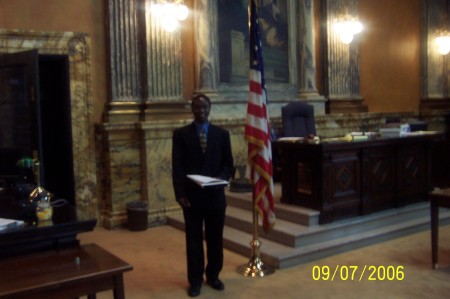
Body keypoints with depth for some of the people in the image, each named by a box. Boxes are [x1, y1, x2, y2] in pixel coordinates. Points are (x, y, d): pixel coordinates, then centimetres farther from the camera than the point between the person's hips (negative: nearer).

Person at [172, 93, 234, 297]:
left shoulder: (222, 134, 6)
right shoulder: (180, 134, 1)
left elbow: (228, 164, 6)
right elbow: (177, 167, -3)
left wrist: (221, 178, -15)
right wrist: (180, 194, -11)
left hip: (215, 195, 2)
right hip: (192, 196, -1)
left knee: (215, 238, 11)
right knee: (194, 239, 7)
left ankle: (213, 276, 26)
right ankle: (195, 280, 18)